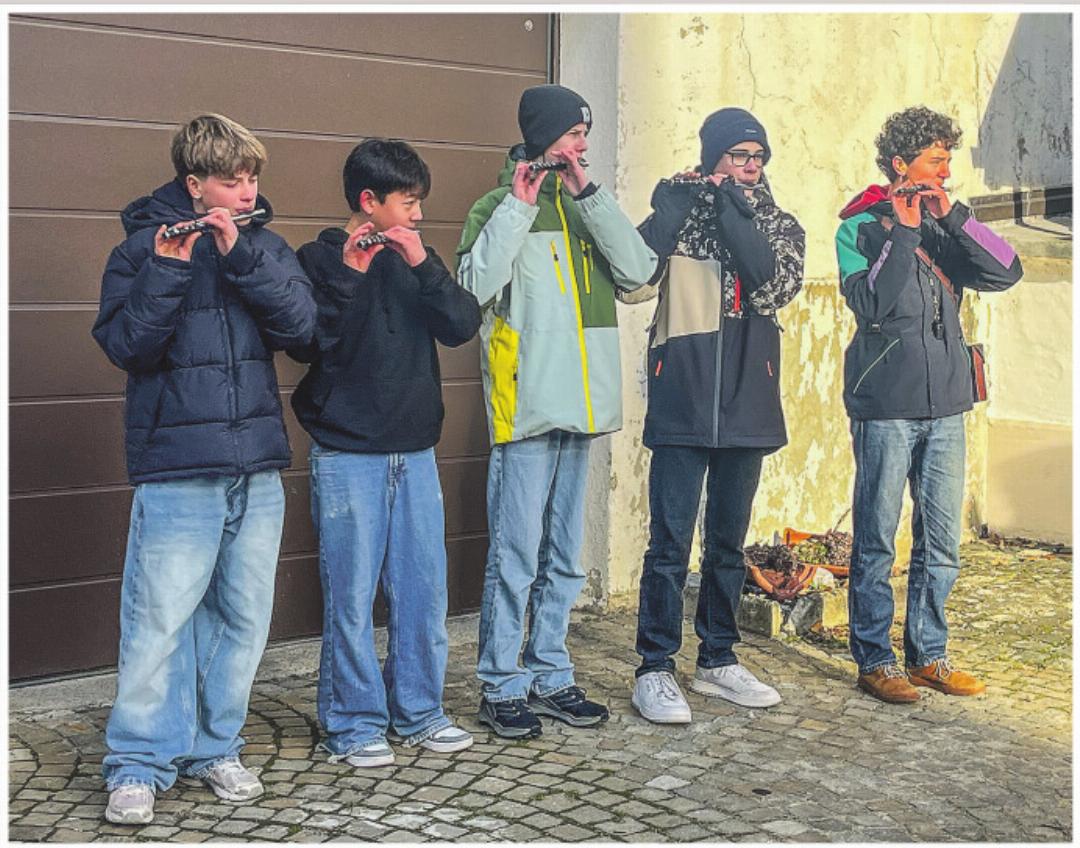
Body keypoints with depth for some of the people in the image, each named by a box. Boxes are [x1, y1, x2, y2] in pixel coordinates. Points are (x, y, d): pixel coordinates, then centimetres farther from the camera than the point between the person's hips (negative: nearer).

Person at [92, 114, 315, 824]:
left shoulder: (263, 244, 10)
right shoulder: (143, 247, 0)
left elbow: (301, 324, -6)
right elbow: (125, 345, -11)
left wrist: (239, 253, -14)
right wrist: (167, 268, -21)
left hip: (258, 468, 4)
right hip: (178, 469, -4)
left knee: (243, 617, 10)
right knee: (160, 617, -5)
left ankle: (214, 746, 25)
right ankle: (139, 763, 9)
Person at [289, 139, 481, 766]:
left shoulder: (415, 259, 12)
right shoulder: (321, 258, -2)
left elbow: (463, 326, -2)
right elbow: (308, 344, -14)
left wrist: (423, 263, -13)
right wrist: (347, 275, -19)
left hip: (416, 453, 5)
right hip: (347, 456, -5)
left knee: (424, 590, 9)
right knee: (352, 595, -1)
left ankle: (419, 712, 23)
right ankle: (353, 725, 12)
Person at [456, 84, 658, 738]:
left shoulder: (584, 209, 15)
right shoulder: (500, 206, -1)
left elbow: (638, 272, -1)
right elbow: (475, 286, -18)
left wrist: (590, 194, -6)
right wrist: (518, 207, -15)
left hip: (580, 408, 6)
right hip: (527, 408, -6)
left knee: (564, 555, 13)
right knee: (516, 554, -4)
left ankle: (552, 677, 23)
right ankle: (502, 688, 7)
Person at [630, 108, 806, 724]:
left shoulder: (780, 225, 11)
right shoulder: (680, 210, 3)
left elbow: (775, 288, -9)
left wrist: (733, 214, -12)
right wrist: (674, 206, -15)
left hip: (747, 402, 4)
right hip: (683, 399, -3)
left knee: (729, 540, 13)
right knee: (671, 541, -4)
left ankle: (718, 660, 25)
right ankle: (656, 669, 5)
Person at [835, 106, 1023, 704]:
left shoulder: (944, 230, 13)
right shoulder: (860, 228, -1)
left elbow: (1006, 273, -1)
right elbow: (872, 303, -17)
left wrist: (953, 216, -7)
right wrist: (905, 232, -14)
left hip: (944, 406, 5)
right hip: (885, 406, -5)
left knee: (942, 541, 9)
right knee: (877, 540, 0)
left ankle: (928, 655, 21)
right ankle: (874, 660, 10)